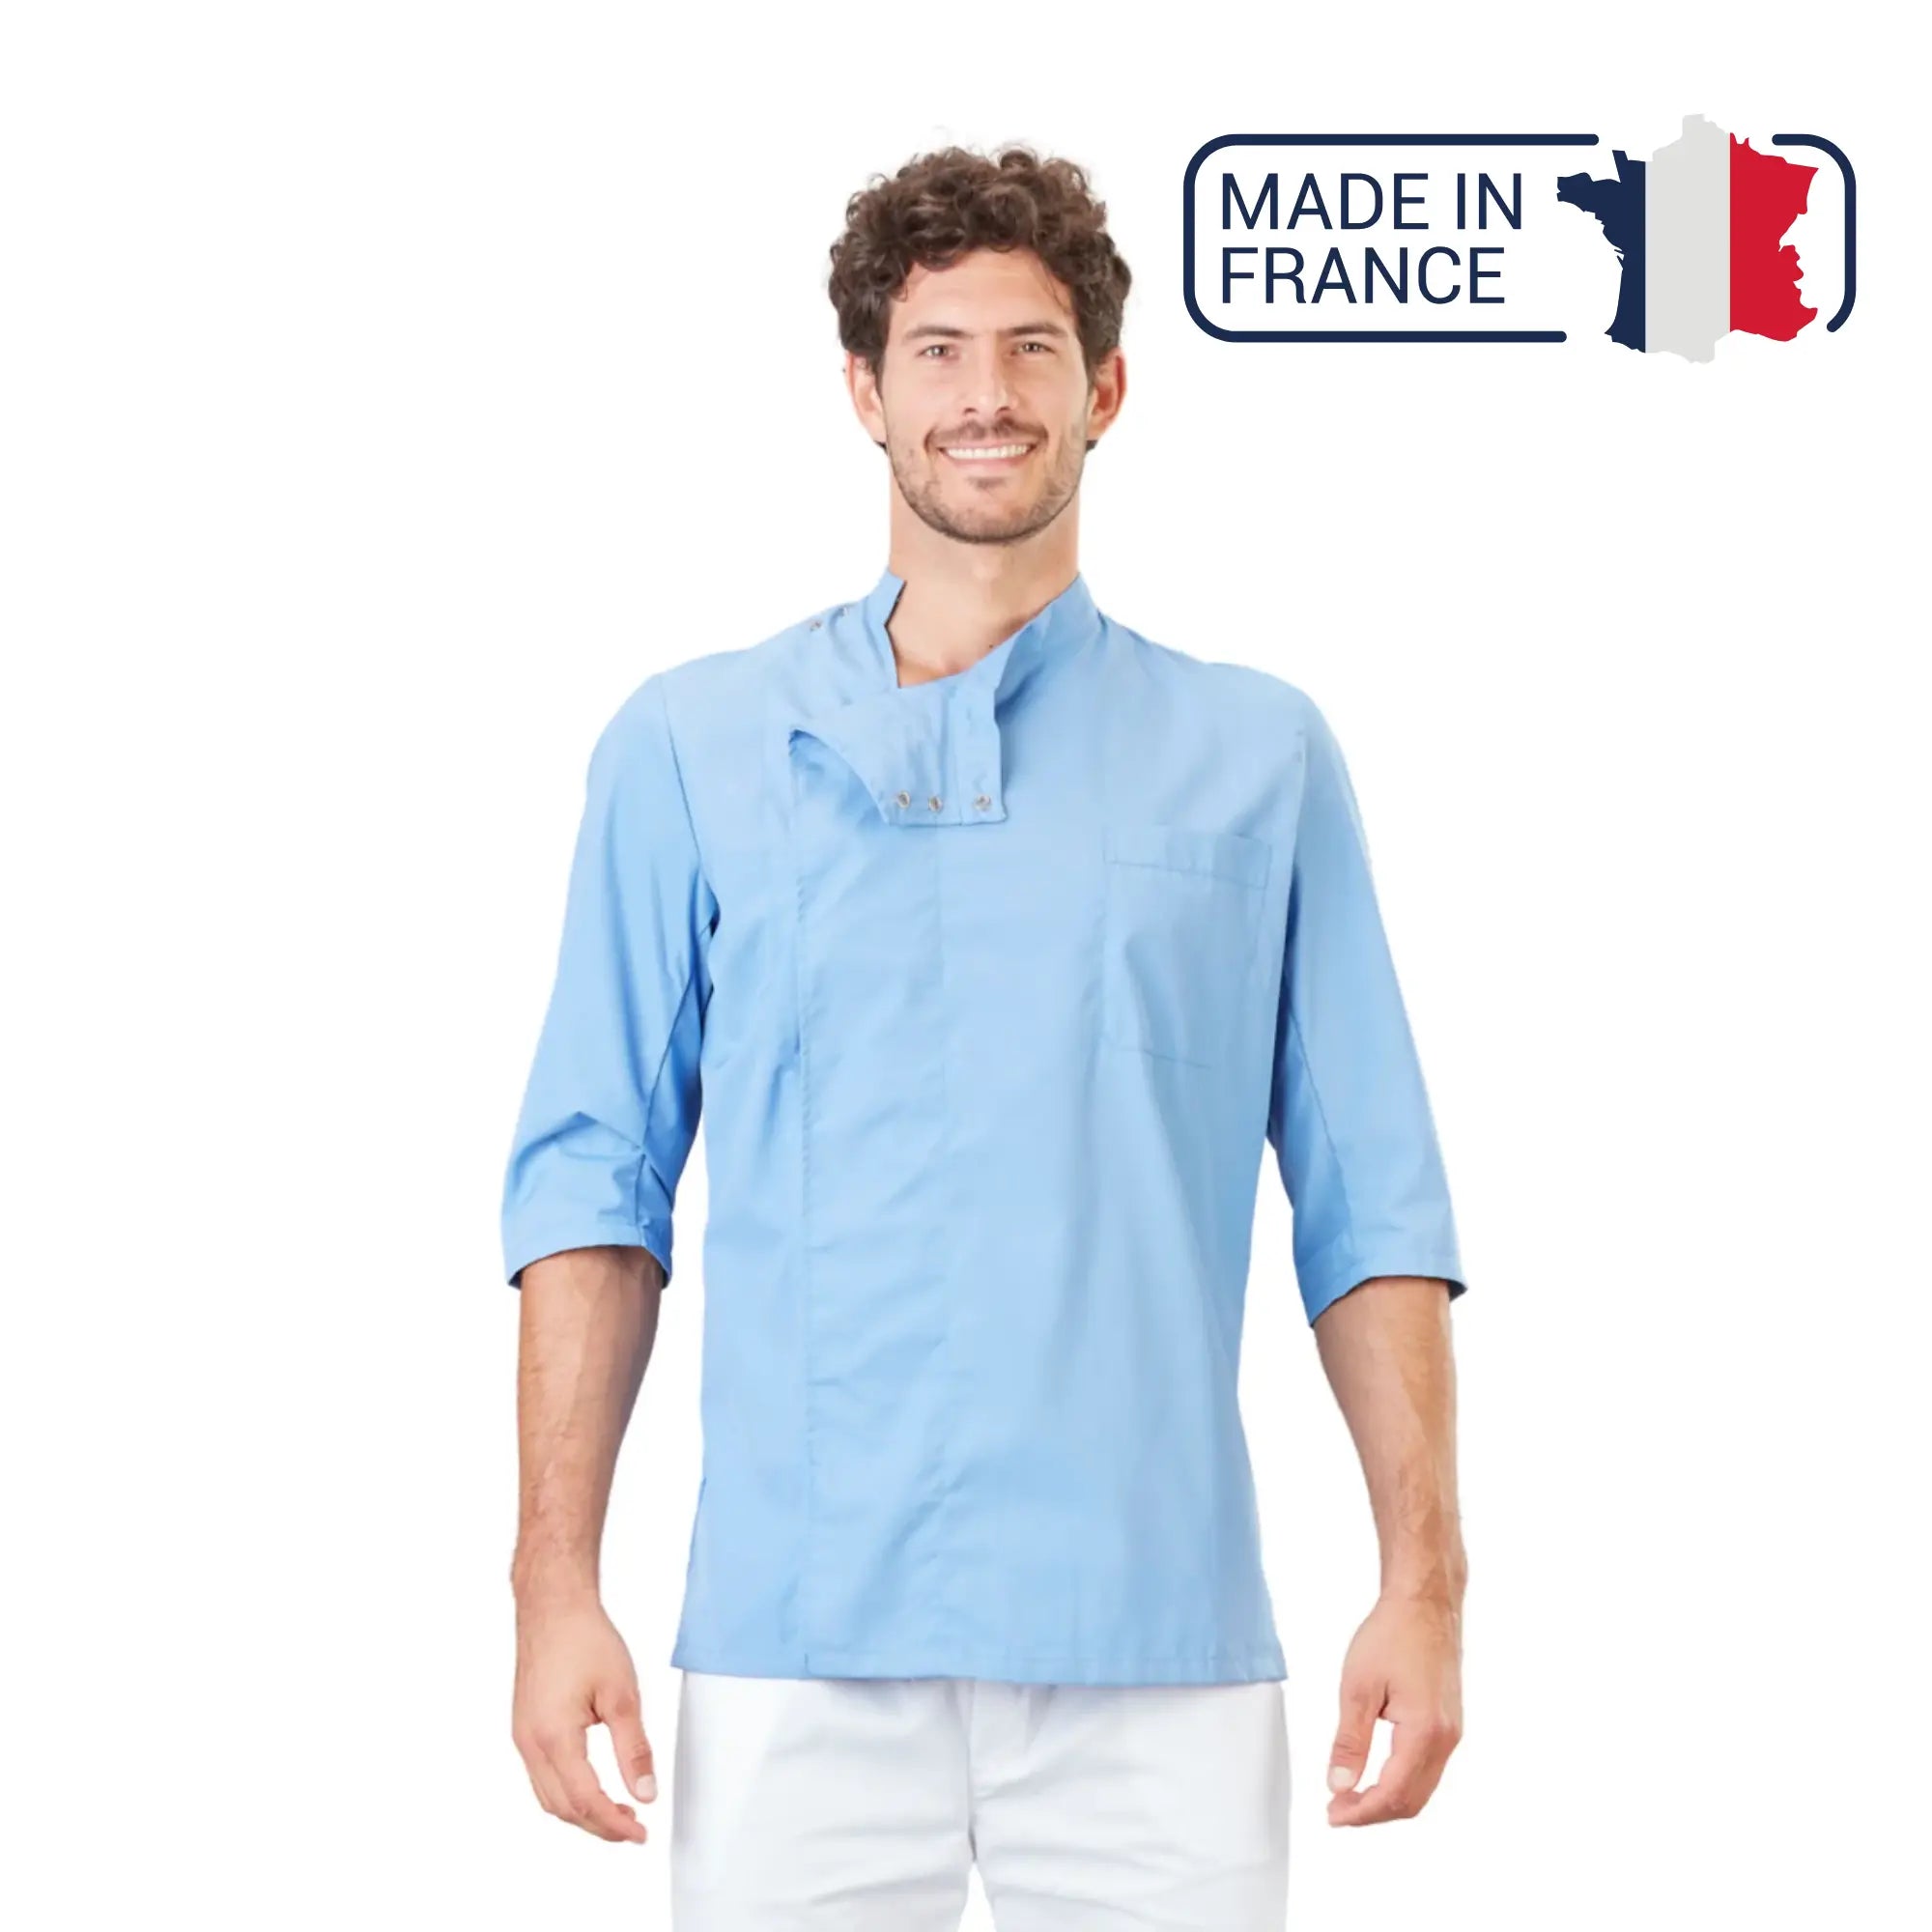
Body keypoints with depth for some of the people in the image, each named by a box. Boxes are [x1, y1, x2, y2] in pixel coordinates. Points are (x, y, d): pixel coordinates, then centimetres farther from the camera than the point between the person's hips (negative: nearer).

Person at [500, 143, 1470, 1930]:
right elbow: (597, 1181, 5)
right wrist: (557, 1581, -3)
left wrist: (1426, 1579, -1)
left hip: (1158, 1650, 0)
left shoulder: (1259, 757, 9)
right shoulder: (691, 749, 8)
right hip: (796, 1643, 0)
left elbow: (1372, 1206, 7)